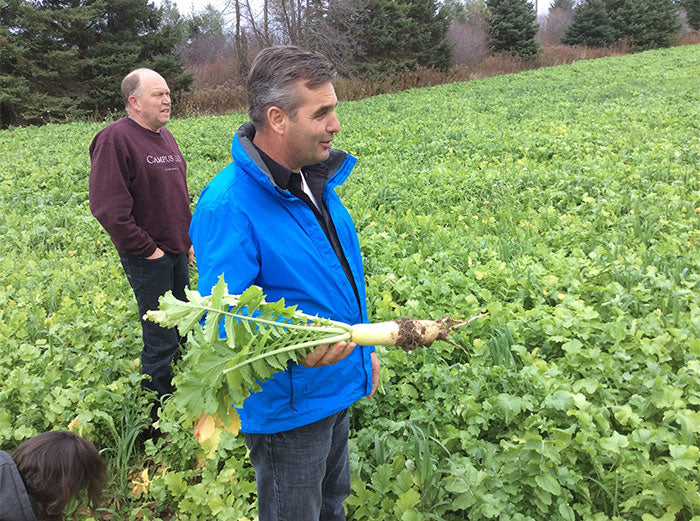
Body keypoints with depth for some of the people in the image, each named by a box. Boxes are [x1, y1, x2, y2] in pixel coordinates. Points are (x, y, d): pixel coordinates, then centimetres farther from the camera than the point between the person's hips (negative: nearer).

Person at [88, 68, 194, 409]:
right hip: (148, 257, -8)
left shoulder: (165, 137, 12)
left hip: (177, 252, 8)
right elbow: (107, 207, -21)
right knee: (160, 343, 0)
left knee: (180, 332, 18)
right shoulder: (115, 139, -15)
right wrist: (146, 249, -17)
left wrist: (189, 238, 15)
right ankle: (161, 421, 17)